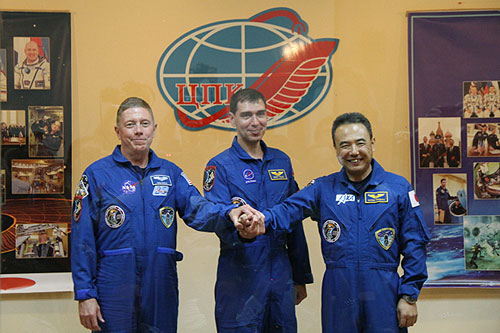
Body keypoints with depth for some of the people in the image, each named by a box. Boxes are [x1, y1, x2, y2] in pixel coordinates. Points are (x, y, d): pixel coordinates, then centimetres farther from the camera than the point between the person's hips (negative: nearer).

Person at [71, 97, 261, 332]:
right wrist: (85, 294, -8)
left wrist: (230, 213, -28)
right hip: (113, 292, -3)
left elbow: (197, 208, -6)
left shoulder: (170, 173, 10)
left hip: (161, 291, 3)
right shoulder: (97, 174, -1)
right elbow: (82, 240, -3)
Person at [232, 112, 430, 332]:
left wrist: (409, 296, -2)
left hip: (384, 296, -1)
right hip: (338, 296, 1)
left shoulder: (398, 188, 2)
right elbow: (290, 209, -11)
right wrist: (260, 219, -32)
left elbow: (414, 244, 2)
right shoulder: (323, 189, 6)